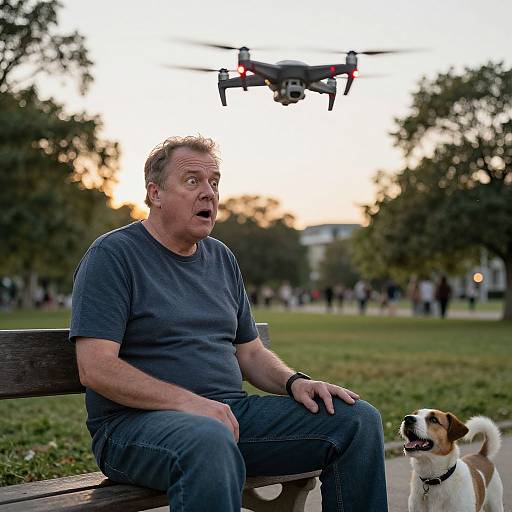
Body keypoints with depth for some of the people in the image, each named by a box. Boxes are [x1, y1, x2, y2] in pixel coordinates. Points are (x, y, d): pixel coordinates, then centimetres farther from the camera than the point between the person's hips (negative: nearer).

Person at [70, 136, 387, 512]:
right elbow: (95, 368, -15)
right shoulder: (113, 255, -5)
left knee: (358, 418, -6)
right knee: (210, 441, -42)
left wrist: (294, 382, 0)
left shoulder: (222, 258, 18)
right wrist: (189, 402, -24)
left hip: (230, 412, 7)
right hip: (138, 420, -6)